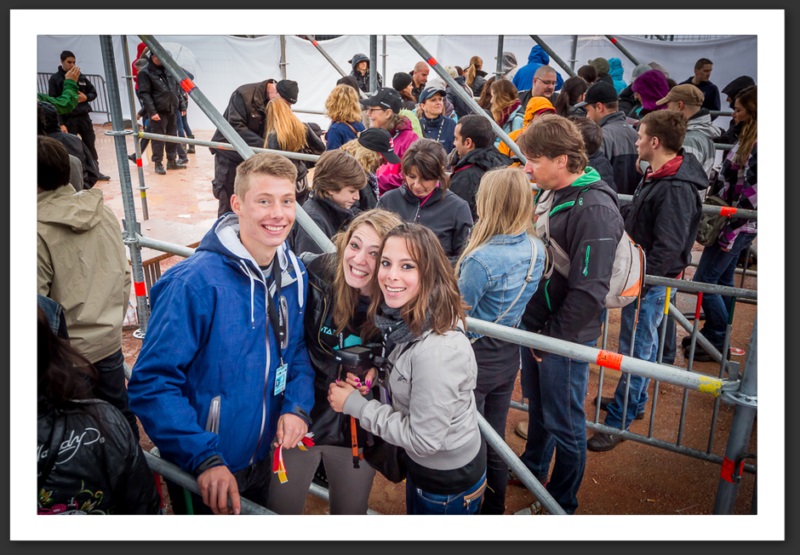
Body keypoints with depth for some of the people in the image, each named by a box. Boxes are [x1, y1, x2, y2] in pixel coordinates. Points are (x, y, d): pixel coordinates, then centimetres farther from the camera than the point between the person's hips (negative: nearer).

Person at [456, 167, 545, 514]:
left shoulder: (482, 259, -29)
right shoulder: (536, 249, -5)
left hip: (476, 358, -7)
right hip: (509, 355, 7)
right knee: (495, 438, 23)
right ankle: (494, 510, 41)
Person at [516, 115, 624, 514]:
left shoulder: (594, 209, -23)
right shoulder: (550, 194, 4)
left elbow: (588, 292, -27)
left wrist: (551, 335, -17)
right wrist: (531, 325, 8)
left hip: (565, 337, -8)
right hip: (534, 324, 8)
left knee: (563, 422, 10)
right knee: (538, 405, 26)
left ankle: (561, 503, 31)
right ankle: (532, 468, 49)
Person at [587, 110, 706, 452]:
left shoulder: (677, 189, -25)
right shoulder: (657, 176, 6)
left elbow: (666, 249, -26)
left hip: (652, 281, -9)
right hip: (641, 274, 9)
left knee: (636, 350, 1)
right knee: (643, 343, 22)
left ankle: (619, 421, 14)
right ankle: (635, 400, 39)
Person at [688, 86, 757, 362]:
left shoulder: (756, 145, -19)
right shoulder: (746, 140, 9)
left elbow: (753, 193, -22)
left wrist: (731, 230, -20)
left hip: (737, 226, -10)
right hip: (730, 223, 10)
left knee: (703, 282, -5)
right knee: (722, 281, 16)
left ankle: (718, 341, 9)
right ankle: (714, 336, 27)